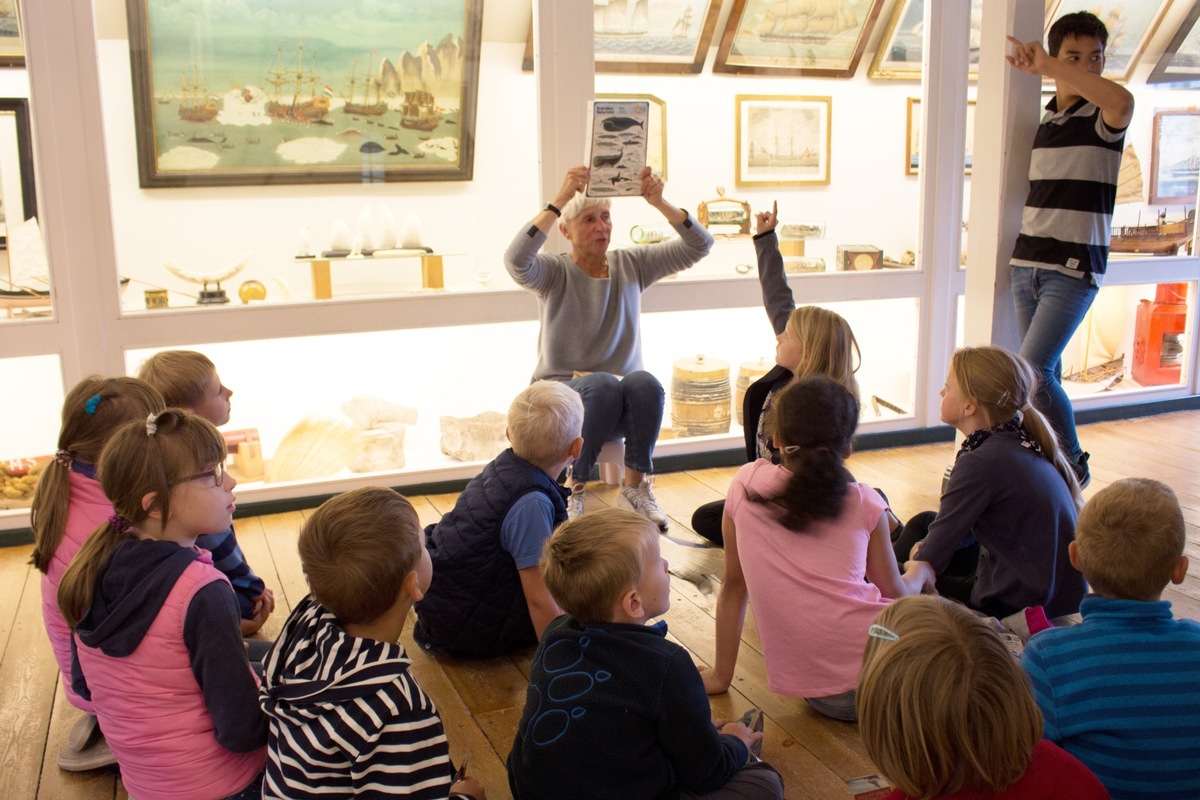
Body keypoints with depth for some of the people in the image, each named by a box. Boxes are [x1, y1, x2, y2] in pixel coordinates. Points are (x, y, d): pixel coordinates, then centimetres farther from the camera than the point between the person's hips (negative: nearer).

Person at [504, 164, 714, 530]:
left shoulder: (631, 265, 6)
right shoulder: (554, 273, -4)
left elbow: (699, 246, -2)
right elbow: (516, 260, -28)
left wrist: (659, 202, -17)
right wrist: (560, 200, -33)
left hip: (622, 405, 3)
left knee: (644, 382, -32)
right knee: (604, 384, -36)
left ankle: (635, 487, -18)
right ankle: (572, 490, -21)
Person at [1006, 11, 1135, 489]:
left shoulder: (1102, 119, -6)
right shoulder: (1043, 120, 13)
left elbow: (1123, 100, -32)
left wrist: (1046, 67, -31)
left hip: (1074, 269, -6)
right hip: (1026, 264, 6)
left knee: (1033, 371, -14)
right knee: (1045, 373, 9)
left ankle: (1074, 467, 4)